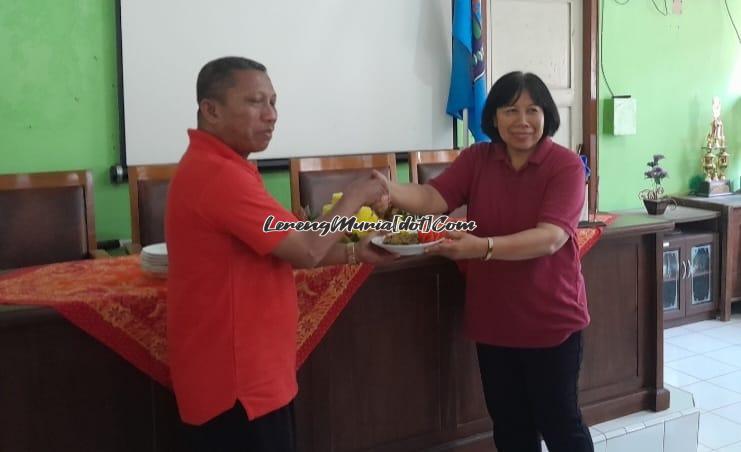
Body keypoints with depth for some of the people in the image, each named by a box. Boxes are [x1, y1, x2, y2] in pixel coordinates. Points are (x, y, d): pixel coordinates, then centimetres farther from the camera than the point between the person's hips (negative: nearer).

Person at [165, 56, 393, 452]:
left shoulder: (216, 168, 12)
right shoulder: (217, 174, -23)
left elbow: (282, 251, 15)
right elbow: (307, 251, -23)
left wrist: (354, 253, 7)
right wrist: (355, 197, -8)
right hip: (236, 383, -10)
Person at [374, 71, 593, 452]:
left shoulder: (566, 165, -13)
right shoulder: (476, 159, 0)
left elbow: (550, 238, -26)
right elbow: (433, 198, -14)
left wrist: (482, 247, -41)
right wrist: (389, 190, -35)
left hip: (550, 318, -4)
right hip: (493, 319, 4)